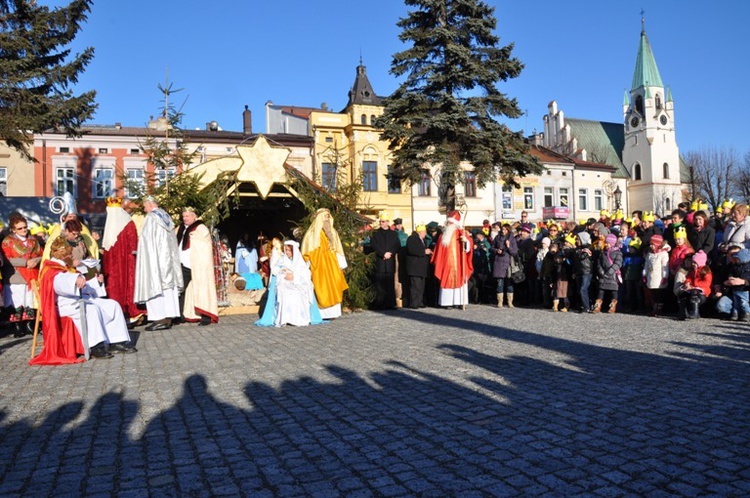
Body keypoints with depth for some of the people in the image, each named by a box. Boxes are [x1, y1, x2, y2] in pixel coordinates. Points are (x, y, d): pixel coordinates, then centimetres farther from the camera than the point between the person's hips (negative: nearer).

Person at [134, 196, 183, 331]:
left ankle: (160, 319, -9)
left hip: (155, 257, -7)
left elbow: (148, 240, -12)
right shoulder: (166, 216, 13)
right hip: (169, 257, 7)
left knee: (155, 285, -5)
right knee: (168, 287, 6)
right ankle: (168, 318, 8)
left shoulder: (150, 217, -8)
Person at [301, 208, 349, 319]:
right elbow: (308, 250, -2)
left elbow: (338, 249, 14)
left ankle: (332, 312, 3)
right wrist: (309, 265, -11)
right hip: (319, 265, -4)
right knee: (321, 289, -8)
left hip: (331, 264, 4)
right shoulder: (312, 233, 2)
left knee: (333, 288, 0)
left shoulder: (332, 232, 16)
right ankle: (322, 313, -7)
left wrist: (341, 264, 8)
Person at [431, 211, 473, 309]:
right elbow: (439, 250, 15)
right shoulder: (443, 235, 14)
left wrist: (466, 240, -31)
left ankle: (459, 302, -4)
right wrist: (437, 261, 11)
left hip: (458, 263, -3)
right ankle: (448, 302, -1)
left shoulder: (461, 233, 2)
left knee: (458, 280, -4)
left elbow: (469, 244, -10)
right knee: (447, 281, -1)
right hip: (446, 263, 3)